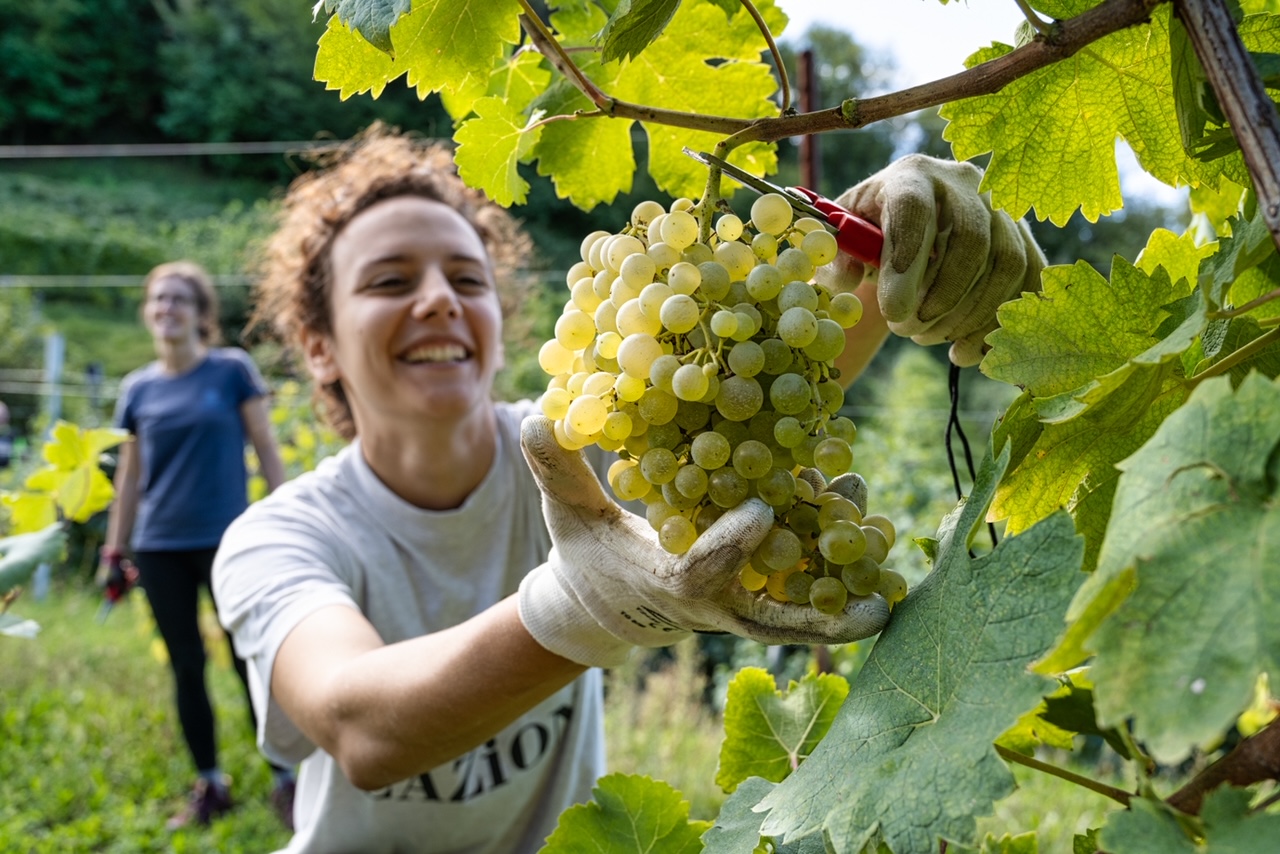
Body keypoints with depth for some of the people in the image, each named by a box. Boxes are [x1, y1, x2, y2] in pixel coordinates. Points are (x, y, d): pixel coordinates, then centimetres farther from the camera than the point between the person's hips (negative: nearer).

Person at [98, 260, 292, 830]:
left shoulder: (233, 369, -3)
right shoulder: (138, 388, 6)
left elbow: (265, 448, -1)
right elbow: (130, 473, 11)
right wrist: (113, 552, 11)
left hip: (226, 541, -3)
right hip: (159, 547, 3)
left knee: (250, 661, -1)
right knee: (187, 666, 9)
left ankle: (286, 780, 11)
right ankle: (209, 785, 22)